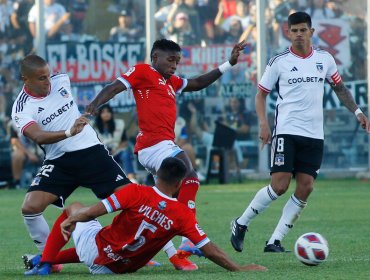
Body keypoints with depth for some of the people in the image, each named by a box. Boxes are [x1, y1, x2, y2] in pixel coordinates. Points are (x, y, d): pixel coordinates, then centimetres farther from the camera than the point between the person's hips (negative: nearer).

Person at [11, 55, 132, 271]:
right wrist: (68, 133, -45)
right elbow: (38, 137, -31)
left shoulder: (62, 81, 1)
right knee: (30, 207, -20)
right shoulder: (22, 108, -13)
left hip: (92, 151, 3)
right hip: (59, 162, -3)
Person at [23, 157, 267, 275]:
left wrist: (69, 220, 0)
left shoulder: (136, 193, -19)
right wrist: (238, 268, -7)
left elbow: (95, 211, -17)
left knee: (74, 208, 25)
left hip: (95, 249, -3)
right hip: (118, 269, 3)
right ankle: (48, 262, 32)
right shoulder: (183, 215, -15)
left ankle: (44, 263, 20)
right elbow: (209, 249, -15)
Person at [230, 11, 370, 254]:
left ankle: (275, 241, 1)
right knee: (280, 186, -14)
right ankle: (241, 224, 5)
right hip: (286, 131, -4)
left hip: (314, 134, 4)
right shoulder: (279, 62, 0)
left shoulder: (325, 59, 9)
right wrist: (263, 123, -8)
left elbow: (340, 88, 21)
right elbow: (262, 93, 6)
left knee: (306, 188, -6)